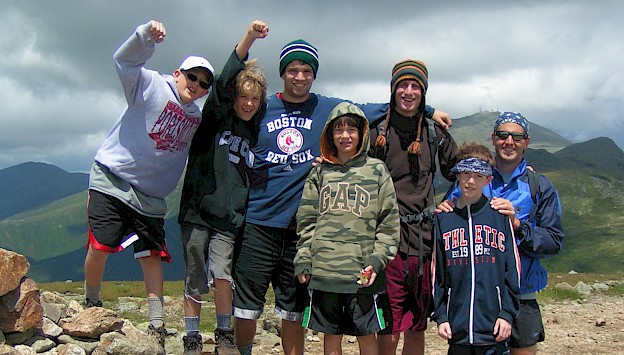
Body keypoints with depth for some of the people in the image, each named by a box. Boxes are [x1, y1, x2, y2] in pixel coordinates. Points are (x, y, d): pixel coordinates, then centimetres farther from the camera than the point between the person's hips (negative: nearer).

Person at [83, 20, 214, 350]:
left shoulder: (197, 118, 12)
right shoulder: (152, 85, -4)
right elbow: (124, 60, -18)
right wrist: (146, 34, -36)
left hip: (150, 197, 5)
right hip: (111, 181, -5)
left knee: (153, 256, 2)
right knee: (99, 246, -9)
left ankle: (157, 325, 10)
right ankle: (91, 305, 15)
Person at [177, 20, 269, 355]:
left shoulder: (255, 133, 12)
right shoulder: (215, 118, 1)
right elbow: (223, 81, -15)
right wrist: (248, 38, -26)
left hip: (228, 218, 2)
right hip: (197, 212, -2)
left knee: (221, 274, -15)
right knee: (195, 281, 3)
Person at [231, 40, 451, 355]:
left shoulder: (330, 109, 7)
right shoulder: (262, 109, 7)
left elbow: (384, 109, 14)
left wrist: (428, 111, 10)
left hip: (301, 227, 1)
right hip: (259, 223, 0)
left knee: (293, 313, 9)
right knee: (245, 308, 2)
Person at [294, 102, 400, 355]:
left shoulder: (376, 170, 4)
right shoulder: (320, 172, 11)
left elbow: (389, 222, 2)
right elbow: (307, 220, 11)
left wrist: (377, 261, -7)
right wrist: (303, 260, 3)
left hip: (361, 272, -2)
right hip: (323, 270, 2)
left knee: (366, 334, 5)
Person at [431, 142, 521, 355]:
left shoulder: (500, 216, 2)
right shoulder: (443, 219, 7)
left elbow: (512, 269, 1)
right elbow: (436, 273, 8)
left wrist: (507, 313, -4)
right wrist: (440, 316, 3)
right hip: (457, 327, 2)